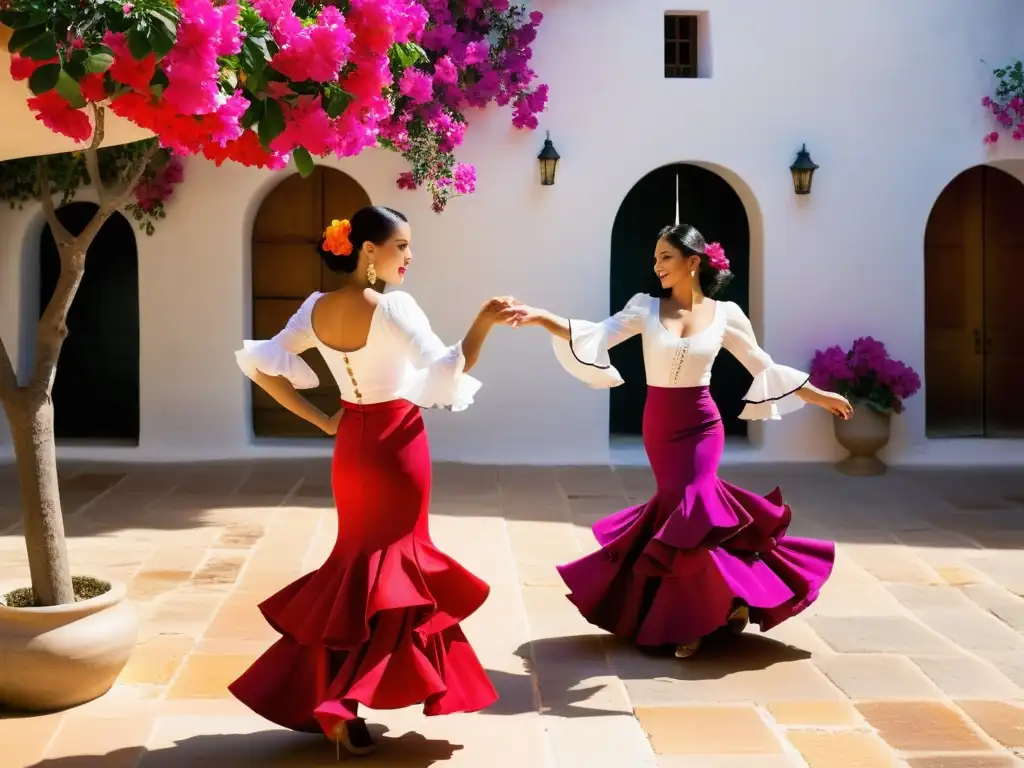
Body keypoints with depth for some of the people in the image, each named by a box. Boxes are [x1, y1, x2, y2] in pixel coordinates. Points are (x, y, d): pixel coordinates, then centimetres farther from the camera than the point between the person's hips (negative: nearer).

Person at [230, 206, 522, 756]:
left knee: (358, 561, 21)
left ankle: (321, 691, 24)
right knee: (391, 566, 6)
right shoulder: (394, 307, -19)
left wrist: (322, 422, 3)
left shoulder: (316, 308, 1)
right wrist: (483, 323, -21)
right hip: (397, 443, -6)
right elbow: (448, 374, -27)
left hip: (352, 445, 6)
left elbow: (259, 364, 3)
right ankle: (340, 703, 1)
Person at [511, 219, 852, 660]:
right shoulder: (646, 307, -2)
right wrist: (544, 319, -27)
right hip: (658, 427, 2)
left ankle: (691, 619, 12)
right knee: (679, 512, 4)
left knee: (687, 517, -10)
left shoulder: (725, 314, -2)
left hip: (701, 426, -2)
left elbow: (764, 368, 8)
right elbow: (595, 338, -13)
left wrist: (818, 395, 10)